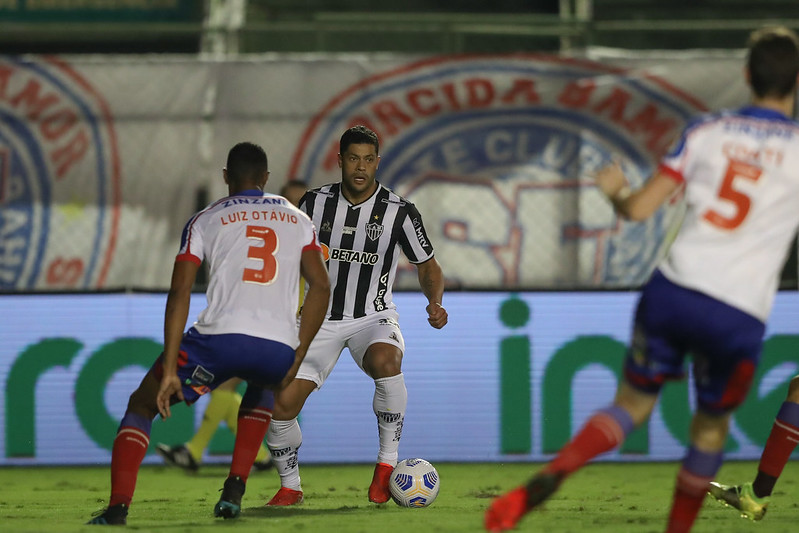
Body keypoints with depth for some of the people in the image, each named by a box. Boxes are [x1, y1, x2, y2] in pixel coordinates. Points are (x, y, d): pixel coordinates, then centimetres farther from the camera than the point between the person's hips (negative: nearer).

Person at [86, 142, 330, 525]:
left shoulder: (205, 221, 14)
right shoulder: (298, 220, 21)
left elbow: (179, 293, 2)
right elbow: (321, 286, 11)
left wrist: (169, 371, -1)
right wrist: (297, 360, 15)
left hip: (220, 336, -3)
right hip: (279, 348, 3)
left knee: (142, 404, 16)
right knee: (262, 387, 40)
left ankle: (117, 508, -5)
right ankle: (234, 491, 23)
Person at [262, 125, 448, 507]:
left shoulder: (399, 212, -8)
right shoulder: (315, 203, -2)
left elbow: (427, 265, 4)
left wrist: (435, 303, -15)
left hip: (373, 318, -2)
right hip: (321, 317, 2)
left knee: (386, 361, -38)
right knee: (281, 406, -13)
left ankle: (387, 464, -23)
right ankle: (290, 487, 14)